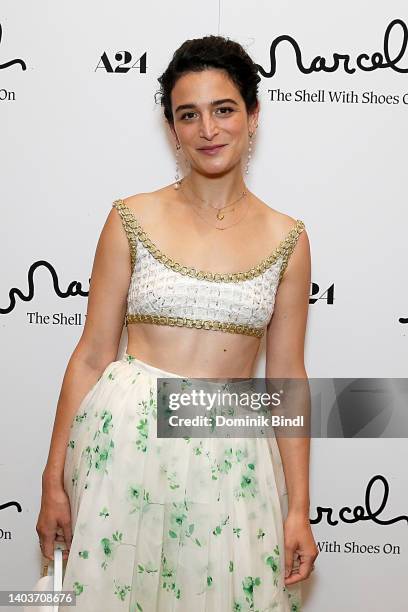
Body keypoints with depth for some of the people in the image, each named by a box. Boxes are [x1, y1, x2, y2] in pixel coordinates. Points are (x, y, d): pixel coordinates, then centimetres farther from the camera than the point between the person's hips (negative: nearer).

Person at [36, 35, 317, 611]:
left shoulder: (286, 239, 3)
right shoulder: (133, 218, -1)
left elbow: (287, 377, 5)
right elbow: (92, 356, 0)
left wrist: (299, 509, 3)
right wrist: (54, 482, 0)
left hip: (230, 451, 1)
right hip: (126, 437, -1)